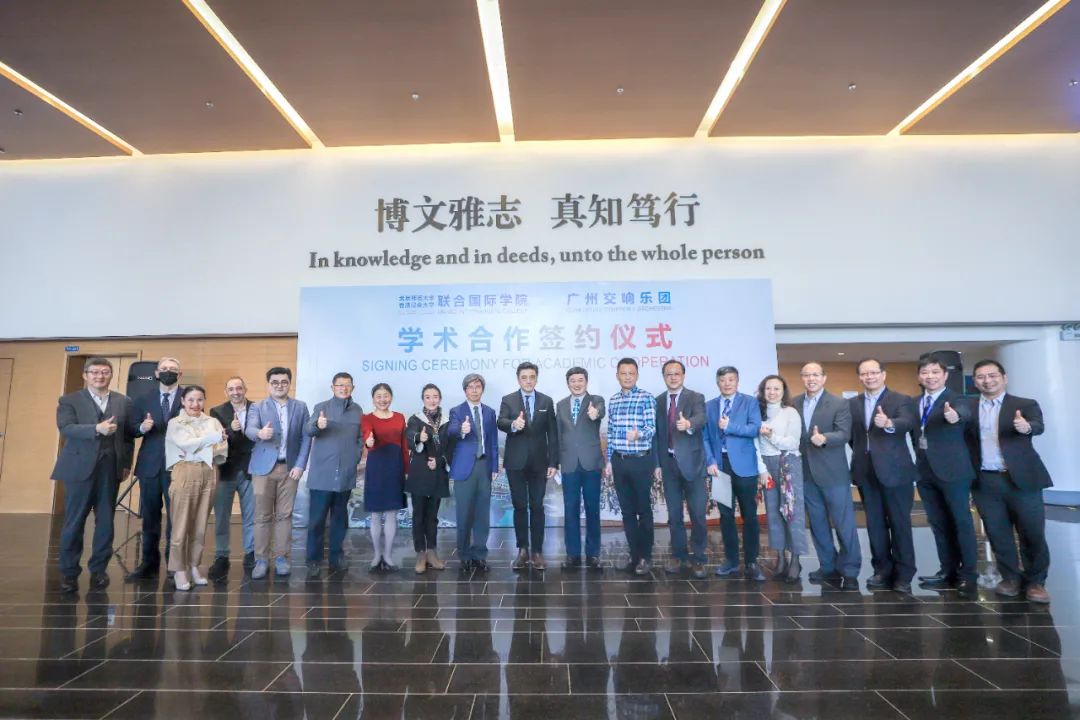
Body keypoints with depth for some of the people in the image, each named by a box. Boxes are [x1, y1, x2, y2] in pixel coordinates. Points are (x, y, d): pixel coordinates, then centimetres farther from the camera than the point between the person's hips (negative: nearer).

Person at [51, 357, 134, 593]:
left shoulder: (124, 402, 10)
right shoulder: (69, 401, 3)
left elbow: (128, 434, 8)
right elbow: (66, 428, -12)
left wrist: (126, 463, 1)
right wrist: (97, 429, -26)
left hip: (110, 468, 2)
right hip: (80, 467, -2)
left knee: (105, 521, 6)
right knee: (74, 521, 3)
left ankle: (98, 569, 17)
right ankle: (69, 572, 15)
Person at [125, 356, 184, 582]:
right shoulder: (142, 399, 9)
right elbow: (131, 429, 3)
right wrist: (142, 427, -18)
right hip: (150, 465, 3)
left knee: (176, 516, 2)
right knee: (150, 517, 12)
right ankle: (149, 563, 23)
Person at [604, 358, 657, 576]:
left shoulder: (646, 398, -6)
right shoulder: (613, 401, 10)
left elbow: (651, 428, -14)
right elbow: (610, 433, 13)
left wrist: (639, 434, -35)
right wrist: (609, 461, 10)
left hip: (640, 461, -5)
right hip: (619, 461, 5)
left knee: (643, 509, 4)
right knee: (627, 510, 10)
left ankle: (645, 556, 16)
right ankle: (635, 555, 20)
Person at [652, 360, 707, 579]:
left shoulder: (696, 398, -2)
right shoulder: (658, 401, 8)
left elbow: (701, 419, -23)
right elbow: (656, 433, 8)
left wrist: (688, 424, -45)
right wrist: (657, 463, 4)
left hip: (691, 462, -3)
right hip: (668, 462, 3)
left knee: (697, 513, 0)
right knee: (674, 514, 10)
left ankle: (697, 558, 14)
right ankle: (679, 556, 22)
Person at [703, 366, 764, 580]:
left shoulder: (749, 402, 3)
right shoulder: (709, 406, 11)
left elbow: (754, 429, -11)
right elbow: (705, 437, 6)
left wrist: (730, 426, -17)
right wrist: (710, 461, -6)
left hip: (744, 466, -2)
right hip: (720, 465, 3)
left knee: (749, 515, 3)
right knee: (726, 515, 8)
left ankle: (751, 563, 12)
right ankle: (731, 560, 18)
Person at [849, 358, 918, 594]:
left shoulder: (901, 400, -4)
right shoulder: (852, 403, 10)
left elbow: (908, 423, -24)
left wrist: (889, 423, -43)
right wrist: (860, 453, 1)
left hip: (894, 470, -4)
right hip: (866, 472, 4)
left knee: (900, 524, 3)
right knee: (875, 524, 11)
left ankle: (903, 575, 12)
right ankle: (882, 570, 21)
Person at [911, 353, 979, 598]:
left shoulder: (956, 400, -8)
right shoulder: (914, 404, 9)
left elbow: (967, 414, -32)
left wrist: (955, 416, -53)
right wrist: (919, 457, 4)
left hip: (952, 470, -6)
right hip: (926, 471, 6)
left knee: (962, 522, 2)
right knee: (938, 523, 13)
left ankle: (968, 576, 11)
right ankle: (949, 571, 24)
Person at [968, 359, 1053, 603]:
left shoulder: (1025, 405, 0)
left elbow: (1038, 426, -19)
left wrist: (1026, 427, -40)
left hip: (1021, 479, -2)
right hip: (985, 482, 2)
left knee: (1032, 533, 4)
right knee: (997, 534, 8)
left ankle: (1035, 581, 20)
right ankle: (1011, 578, 23)